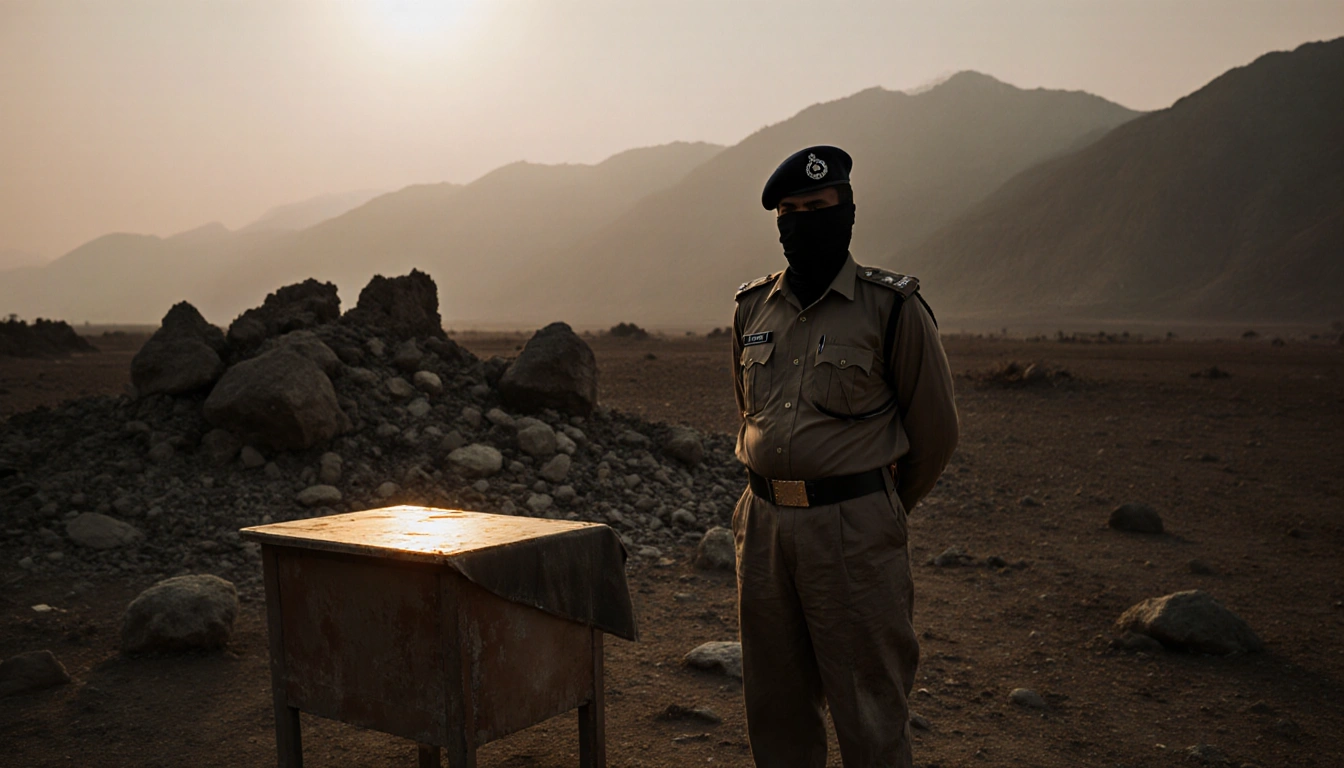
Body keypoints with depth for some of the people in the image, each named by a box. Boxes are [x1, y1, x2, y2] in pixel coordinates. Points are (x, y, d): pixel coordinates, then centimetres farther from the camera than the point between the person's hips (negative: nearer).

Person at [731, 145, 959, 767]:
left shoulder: (892, 307, -5)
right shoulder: (754, 306, 10)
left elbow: (934, 429, 3)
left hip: (853, 529, -5)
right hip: (763, 522, 5)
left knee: (869, 715, 2)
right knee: (774, 707, 14)